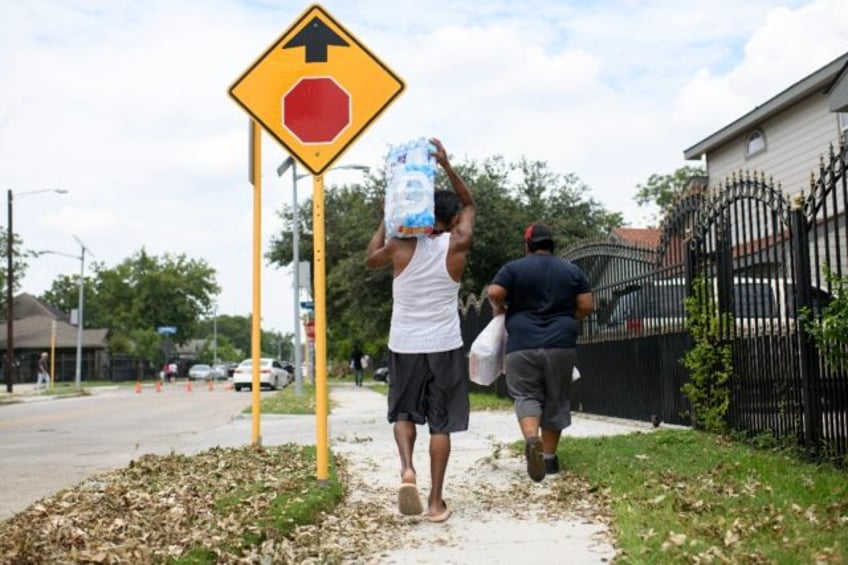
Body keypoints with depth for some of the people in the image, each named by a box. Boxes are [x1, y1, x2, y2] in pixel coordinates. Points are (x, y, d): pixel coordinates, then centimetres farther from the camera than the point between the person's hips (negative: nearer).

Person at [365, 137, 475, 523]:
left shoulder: (400, 246, -4)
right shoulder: (457, 245, -5)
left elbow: (370, 260, 18)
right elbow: (469, 203, 13)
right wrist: (446, 165, 11)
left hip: (404, 346, 1)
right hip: (444, 346, -1)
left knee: (404, 413, 18)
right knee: (440, 423, 6)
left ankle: (406, 470, -6)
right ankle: (436, 501, 7)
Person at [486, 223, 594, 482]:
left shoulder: (514, 268, 2)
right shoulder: (571, 270, 11)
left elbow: (494, 293, -11)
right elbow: (587, 306, 6)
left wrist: (499, 308, 9)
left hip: (523, 345, -2)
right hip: (562, 344, 2)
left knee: (526, 396, 1)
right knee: (556, 400, 11)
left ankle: (532, 439, -27)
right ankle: (549, 456, 15)